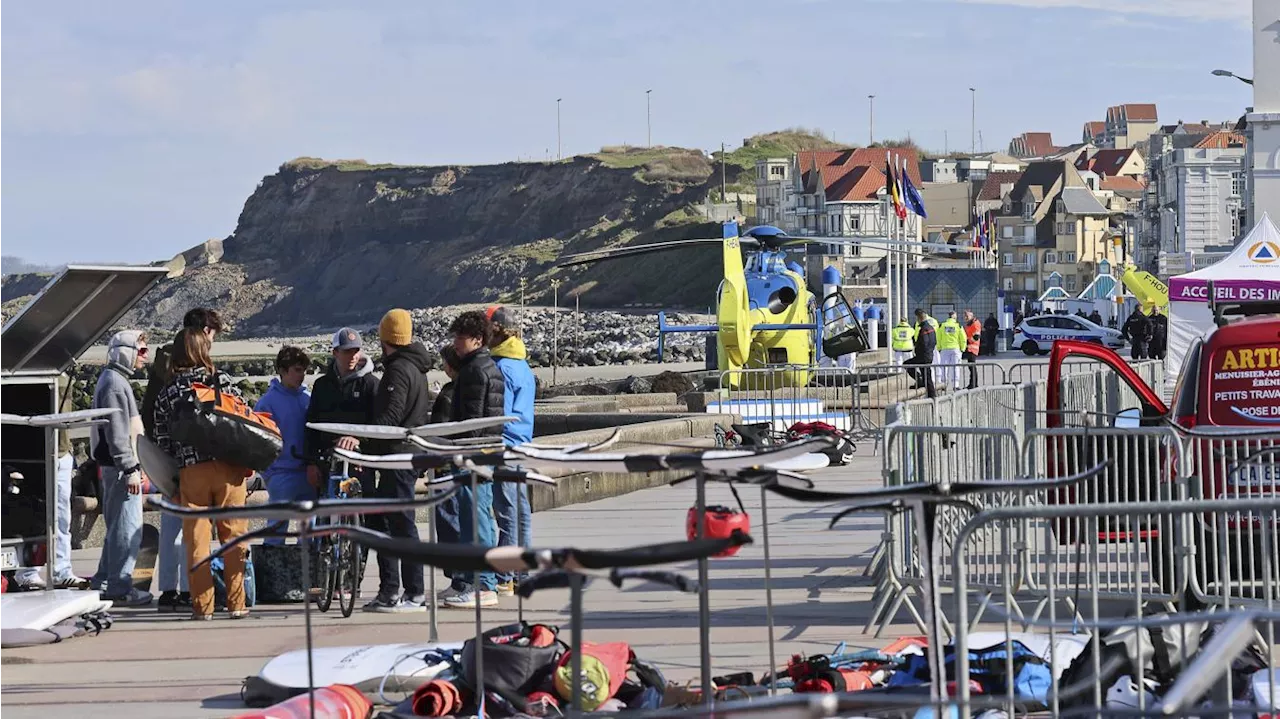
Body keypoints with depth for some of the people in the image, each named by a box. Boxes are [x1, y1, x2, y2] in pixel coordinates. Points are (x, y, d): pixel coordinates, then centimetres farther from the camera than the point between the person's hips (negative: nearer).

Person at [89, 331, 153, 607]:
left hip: (115, 467, 11)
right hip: (120, 467, -11)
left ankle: (105, 582, 23)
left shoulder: (117, 380, 19)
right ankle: (120, 587, -7)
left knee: (117, 526, 16)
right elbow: (117, 432, -20)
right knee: (127, 528, -9)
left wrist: (135, 465, 24)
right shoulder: (114, 383, -14)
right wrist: (130, 469, -22)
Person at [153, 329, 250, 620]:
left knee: (196, 540, 5)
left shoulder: (166, 394, 5)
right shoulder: (221, 381, 1)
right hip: (228, 468, -1)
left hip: (190, 472, 1)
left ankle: (202, 605, 4)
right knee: (233, 536, 5)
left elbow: (162, 441, 5)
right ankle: (236, 603, 5)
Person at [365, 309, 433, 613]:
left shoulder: (398, 370, -13)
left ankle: (415, 594, -7)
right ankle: (389, 590, 14)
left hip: (399, 457, -10)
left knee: (401, 522, -8)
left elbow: (391, 416, -25)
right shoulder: (414, 367, 18)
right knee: (379, 520, 13)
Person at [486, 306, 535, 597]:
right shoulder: (523, 365, 15)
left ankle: (503, 579, -7)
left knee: (506, 513, -8)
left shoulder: (501, 366, -14)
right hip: (523, 446, 9)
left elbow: (498, 412, -16)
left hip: (503, 446, -9)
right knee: (521, 511, 11)